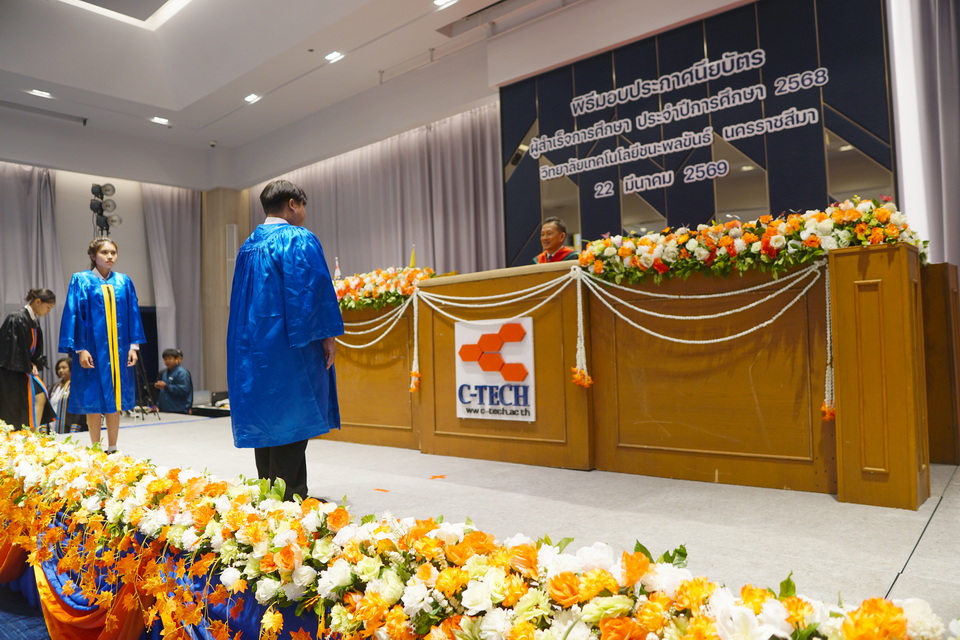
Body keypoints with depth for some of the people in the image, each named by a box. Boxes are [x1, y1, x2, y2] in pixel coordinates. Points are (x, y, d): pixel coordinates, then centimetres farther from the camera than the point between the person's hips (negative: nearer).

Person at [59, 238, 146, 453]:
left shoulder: (124, 282, 8)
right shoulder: (81, 280, -1)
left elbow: (133, 315, 8)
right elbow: (74, 315, -5)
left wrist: (133, 345, 1)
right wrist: (80, 348, -12)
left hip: (118, 349, 3)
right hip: (93, 348, -3)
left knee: (114, 398, 7)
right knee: (94, 399, 2)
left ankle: (112, 449, 16)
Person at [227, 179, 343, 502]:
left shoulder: (248, 245, 15)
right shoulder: (298, 239, -10)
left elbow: (241, 299, 20)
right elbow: (313, 291, -17)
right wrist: (328, 335, -12)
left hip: (252, 347, 8)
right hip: (288, 346, -8)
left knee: (266, 421, 13)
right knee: (291, 421, -3)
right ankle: (291, 498, 2)